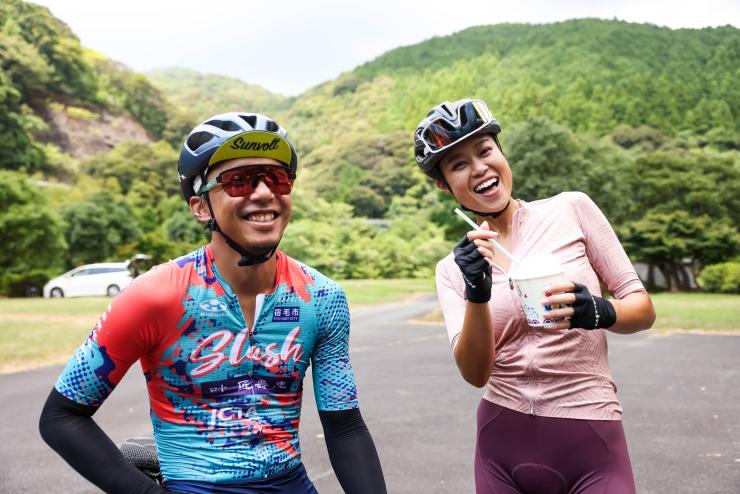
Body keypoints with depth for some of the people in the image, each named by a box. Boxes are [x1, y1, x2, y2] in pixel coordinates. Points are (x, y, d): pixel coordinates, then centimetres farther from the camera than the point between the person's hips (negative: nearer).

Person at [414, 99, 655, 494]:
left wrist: (598, 311, -21)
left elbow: (643, 308, -1)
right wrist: (477, 295, -25)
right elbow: (475, 374, -9)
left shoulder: (572, 209, -5)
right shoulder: (453, 268, 0)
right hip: (502, 444, 2)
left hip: (589, 440, -2)